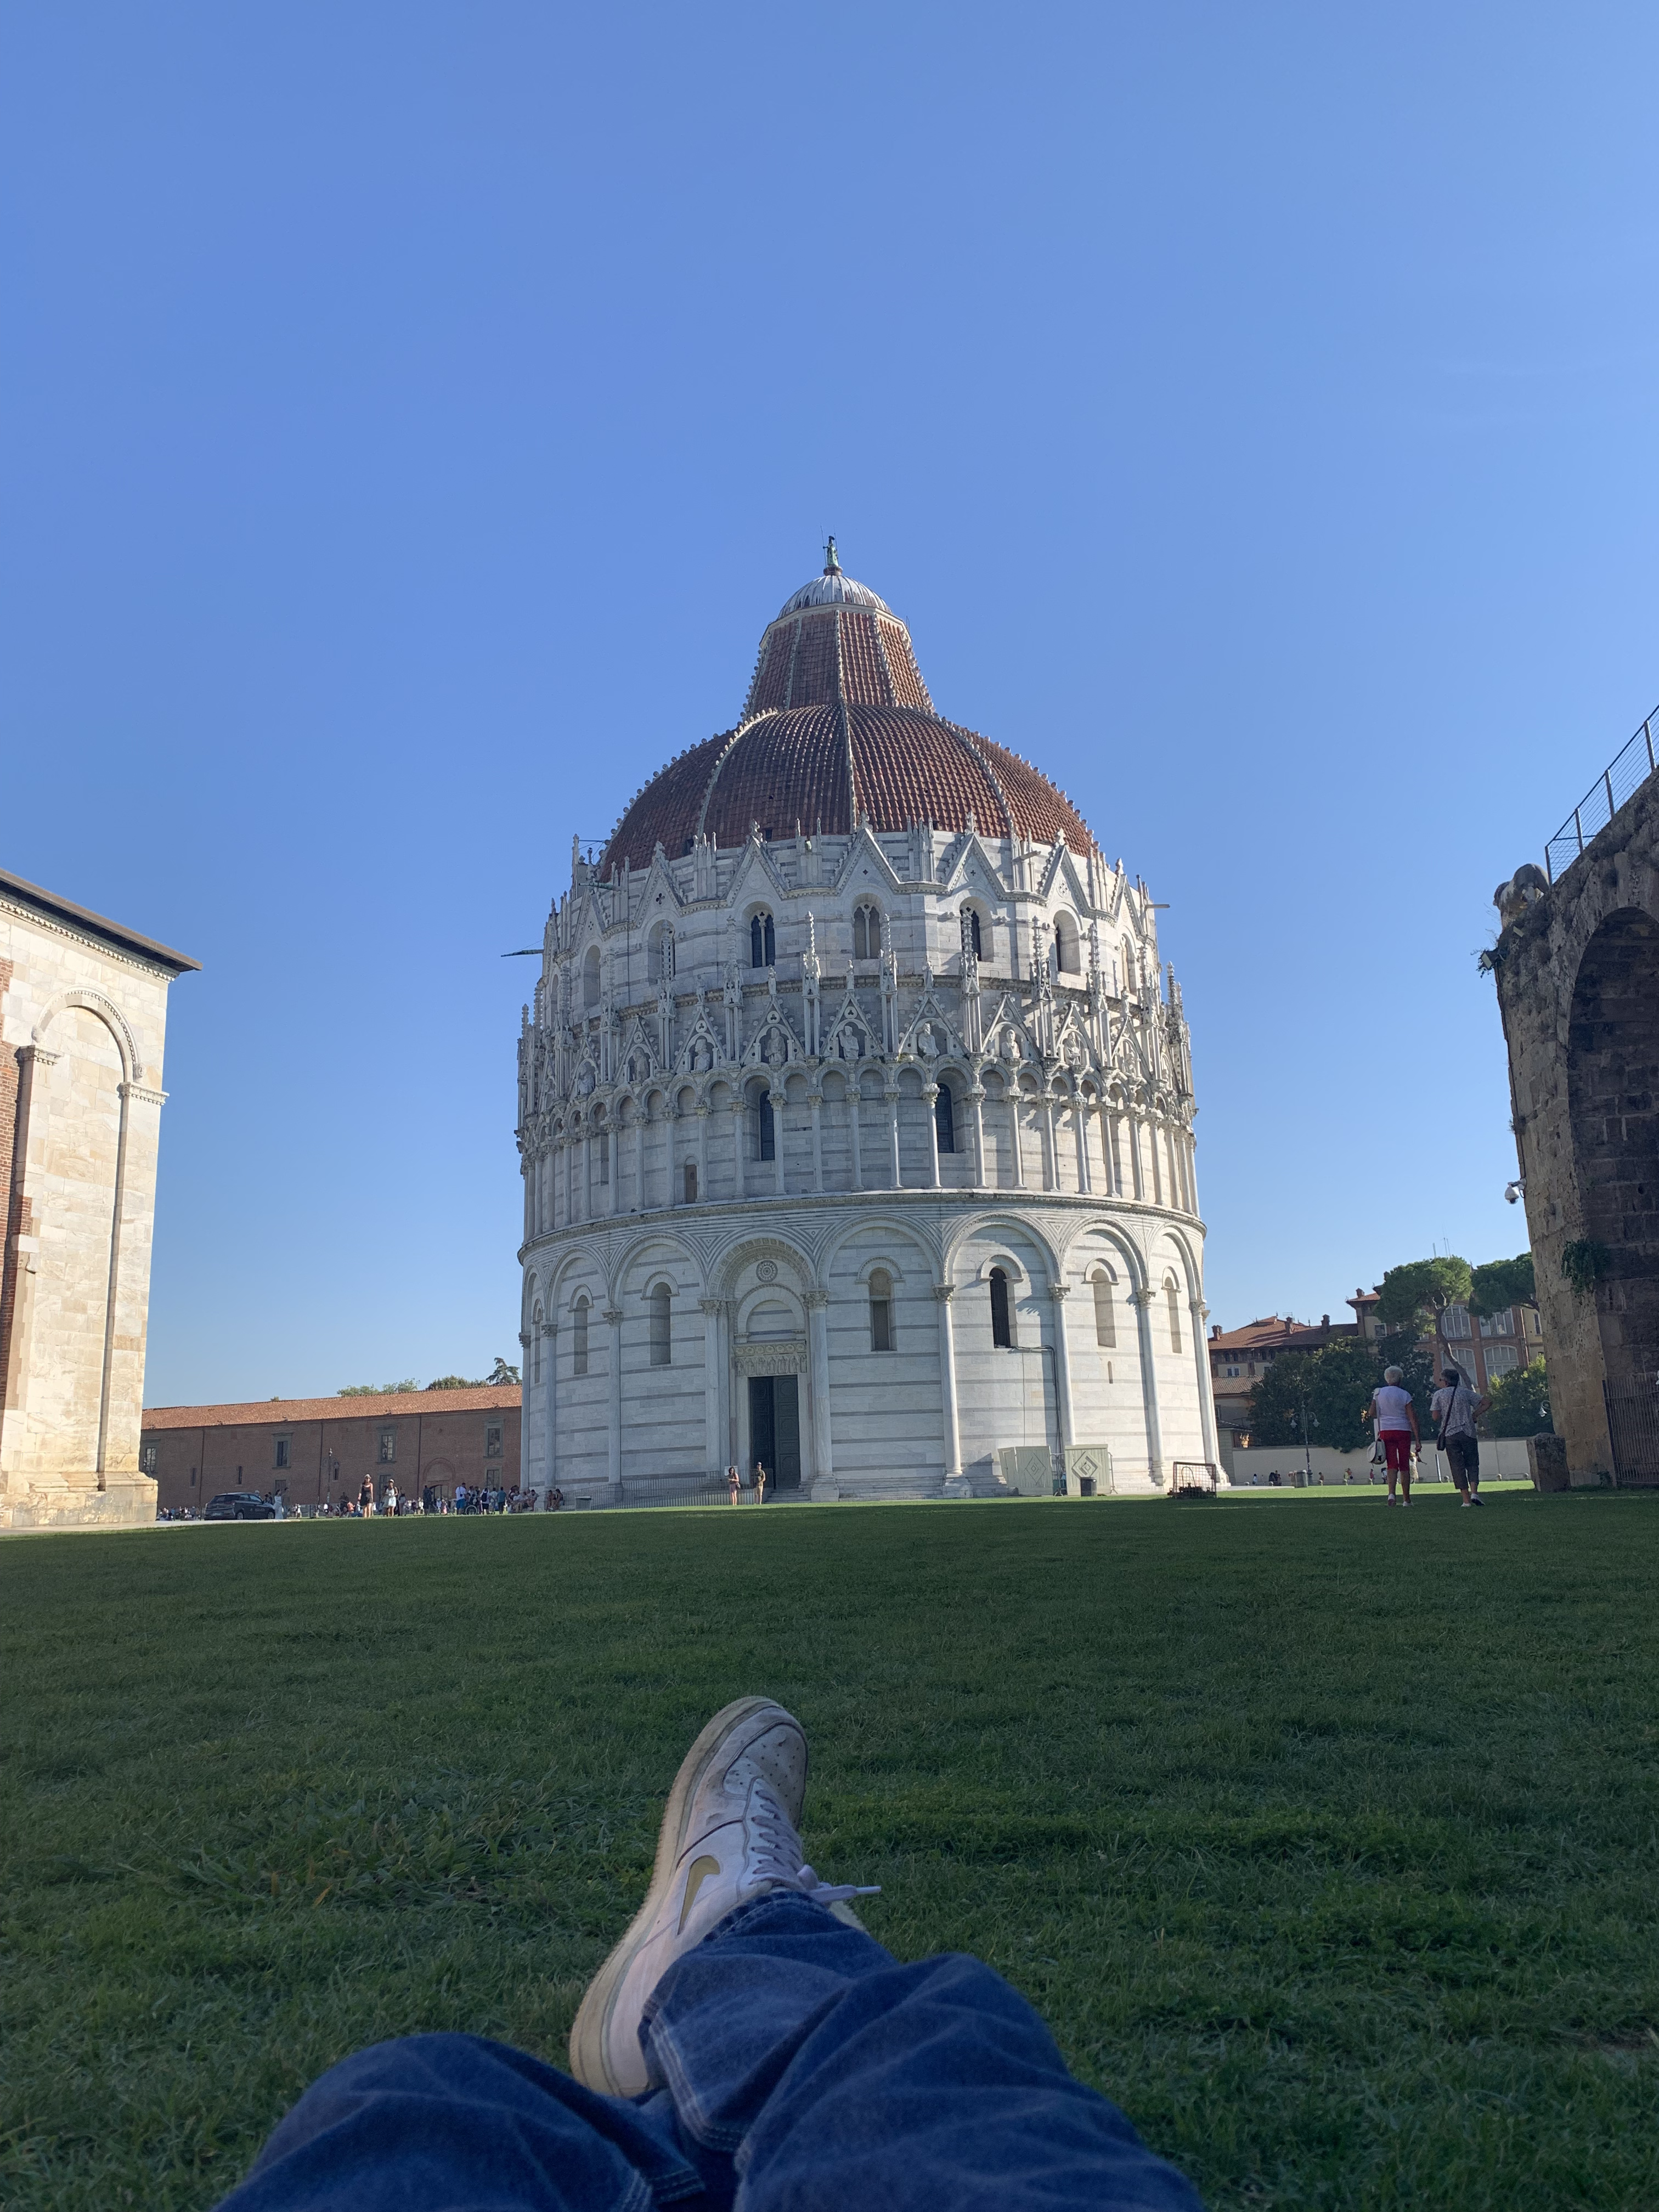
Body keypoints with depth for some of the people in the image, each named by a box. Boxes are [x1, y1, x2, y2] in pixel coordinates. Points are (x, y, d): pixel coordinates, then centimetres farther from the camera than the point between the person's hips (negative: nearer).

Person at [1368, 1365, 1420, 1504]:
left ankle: (1391, 1493, -21)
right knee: (1404, 1466, 7)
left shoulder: (1378, 1393, 3)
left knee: (1392, 1464, 1)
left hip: (1386, 1431, 1)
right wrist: (1417, 1438, -5)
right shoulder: (1405, 1395, -3)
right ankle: (1406, 1499, 11)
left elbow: (1373, 1413, 2)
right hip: (1403, 1431, -1)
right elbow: (1412, 1417, -6)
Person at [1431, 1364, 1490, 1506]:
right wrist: (1475, 1415, 11)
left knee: (1458, 1467, 2)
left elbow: (1435, 1417, -3)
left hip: (1450, 1434, -1)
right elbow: (1487, 1402, 7)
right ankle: (1474, 1492, -10)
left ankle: (1466, 1500, -2)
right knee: (1472, 1464, 10)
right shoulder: (1465, 1392, 8)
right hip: (1468, 1433, 1)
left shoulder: (1439, 1394, 2)